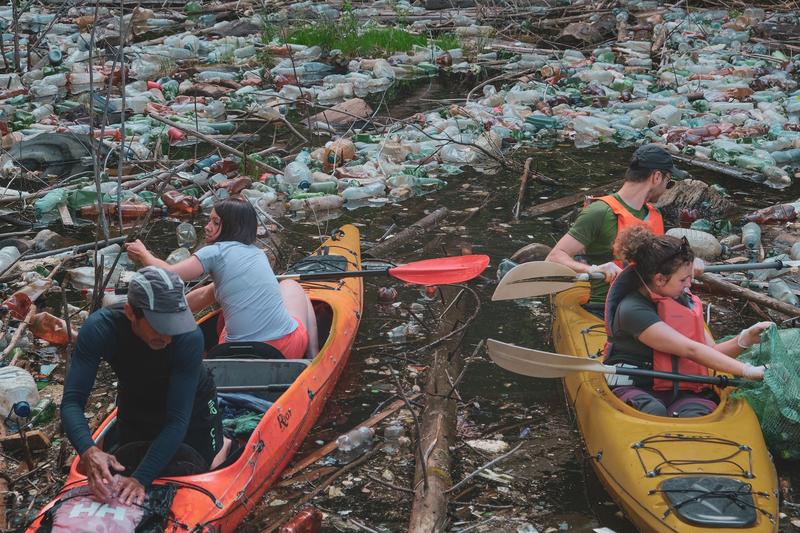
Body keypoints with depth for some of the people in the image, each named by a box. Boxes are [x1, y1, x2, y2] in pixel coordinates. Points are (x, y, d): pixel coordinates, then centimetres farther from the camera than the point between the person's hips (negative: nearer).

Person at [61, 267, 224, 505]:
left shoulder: (189, 337, -40)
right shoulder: (100, 329, -36)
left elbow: (177, 420, -39)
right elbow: (72, 402, -37)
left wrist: (142, 478, -50)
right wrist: (88, 450, -57)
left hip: (192, 406, -2)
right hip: (135, 407, 2)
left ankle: (225, 443, 41)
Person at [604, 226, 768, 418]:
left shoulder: (684, 299, 15)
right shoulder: (633, 310, -12)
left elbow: (711, 352, 14)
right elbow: (690, 350, -17)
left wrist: (744, 340, -5)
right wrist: (746, 371, -21)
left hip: (682, 393, 5)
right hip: (637, 391, -5)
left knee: (694, 415, -33)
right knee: (654, 411, -41)